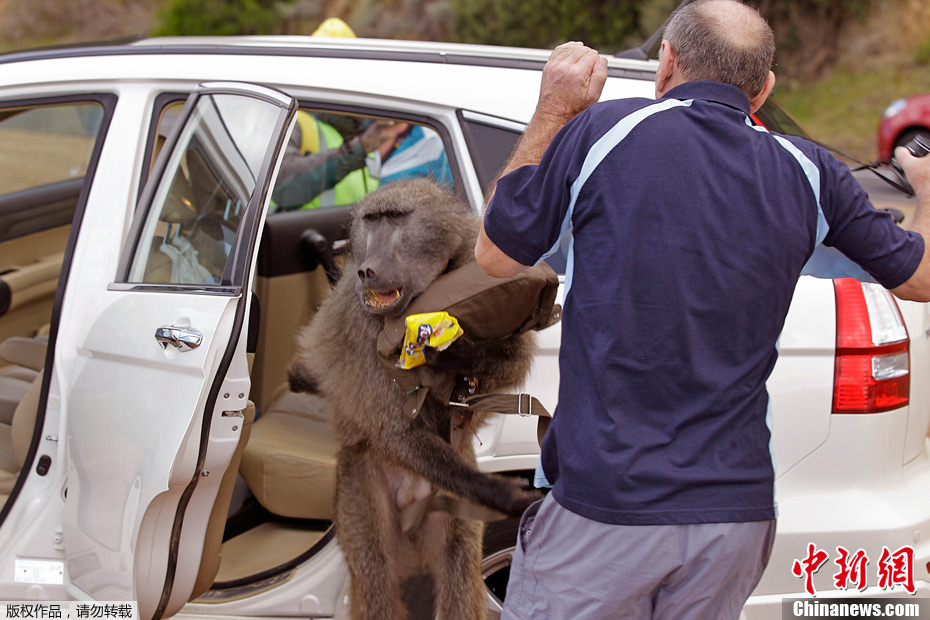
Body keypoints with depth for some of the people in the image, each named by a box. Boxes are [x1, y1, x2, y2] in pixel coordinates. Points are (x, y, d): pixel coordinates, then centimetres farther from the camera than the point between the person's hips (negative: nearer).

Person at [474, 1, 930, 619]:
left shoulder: (601, 131, -5)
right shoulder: (809, 172, 4)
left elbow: (496, 255, 7)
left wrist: (551, 113, 15)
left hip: (603, 504, -3)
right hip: (738, 514, 4)